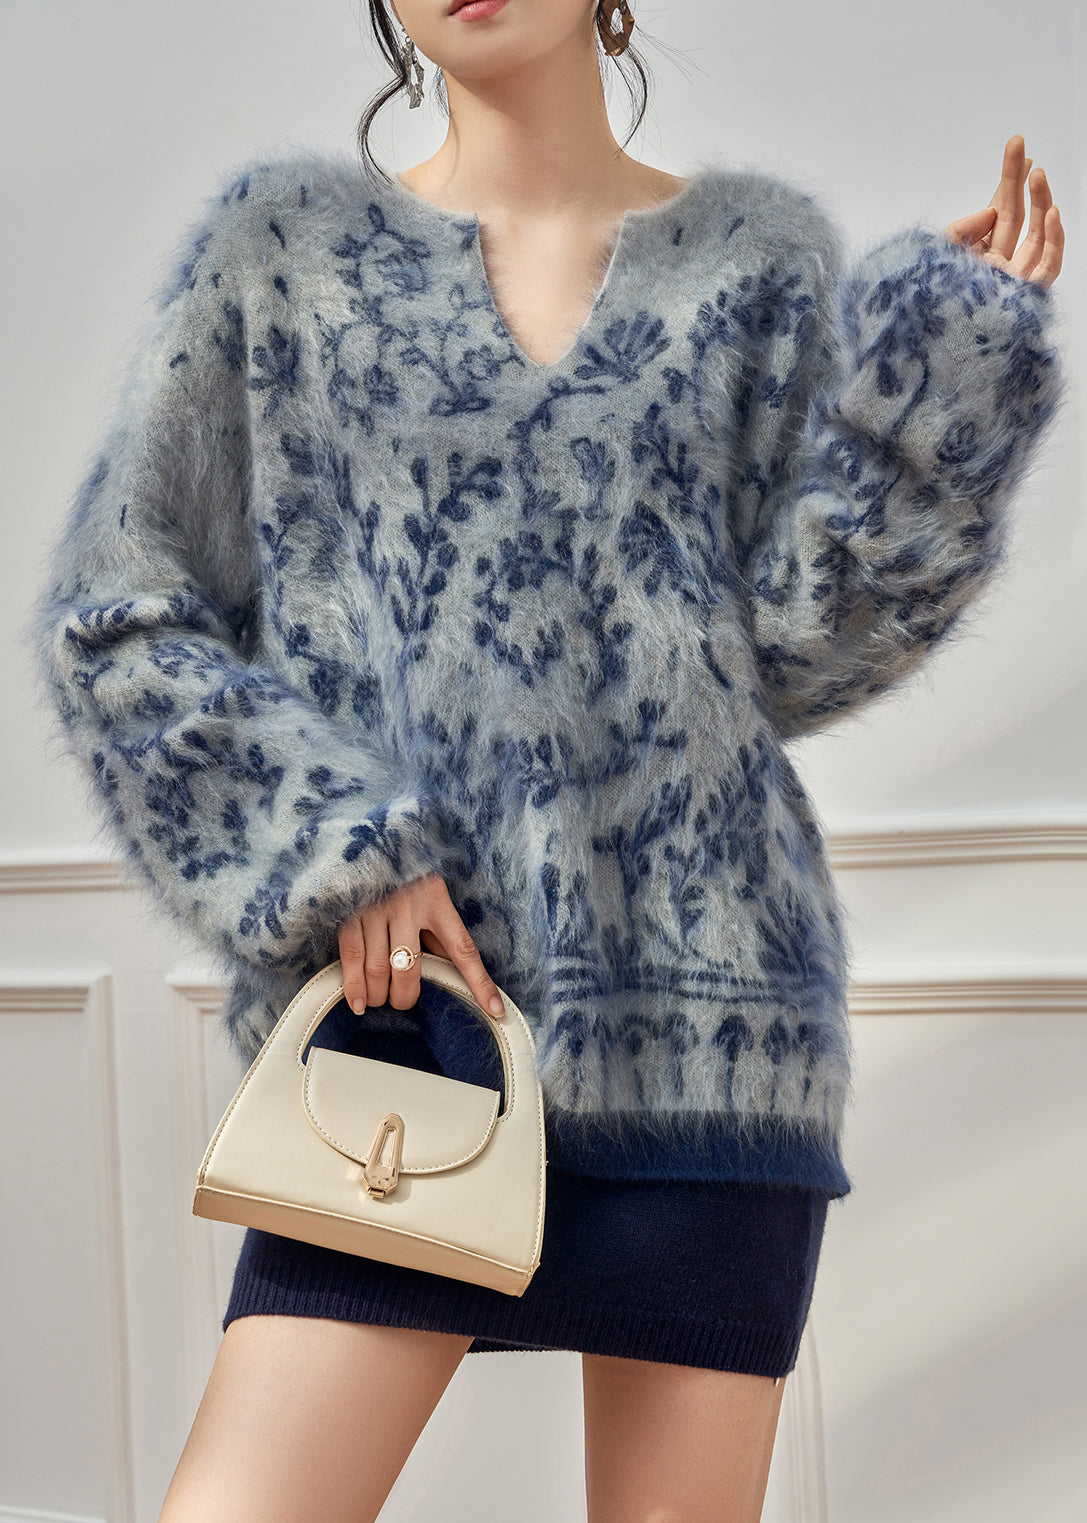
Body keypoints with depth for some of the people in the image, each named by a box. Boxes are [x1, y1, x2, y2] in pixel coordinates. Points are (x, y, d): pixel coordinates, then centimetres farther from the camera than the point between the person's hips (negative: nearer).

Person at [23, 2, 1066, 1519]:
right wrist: (331, 848, -6)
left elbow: (796, 656, 4)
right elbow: (112, 615, 6)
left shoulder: (760, 250, 11)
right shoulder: (287, 239, 8)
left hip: (698, 1009, 1)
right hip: (409, 1002, 0)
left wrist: (956, 358, -5)